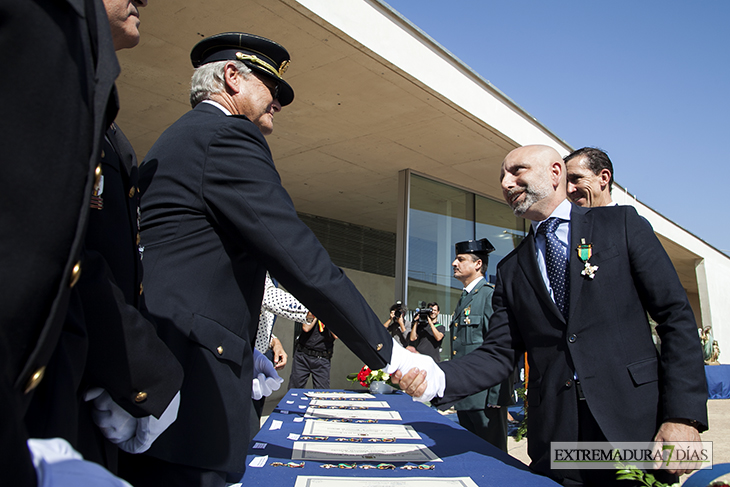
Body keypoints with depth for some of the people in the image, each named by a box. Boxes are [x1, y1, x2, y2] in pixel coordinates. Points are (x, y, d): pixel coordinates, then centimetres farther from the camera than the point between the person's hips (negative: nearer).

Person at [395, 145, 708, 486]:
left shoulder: (622, 224, 3)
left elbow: (677, 316, -2)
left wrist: (683, 415, -11)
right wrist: (436, 377, -14)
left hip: (636, 424, -2)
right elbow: (499, 354, 4)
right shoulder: (511, 269, 10)